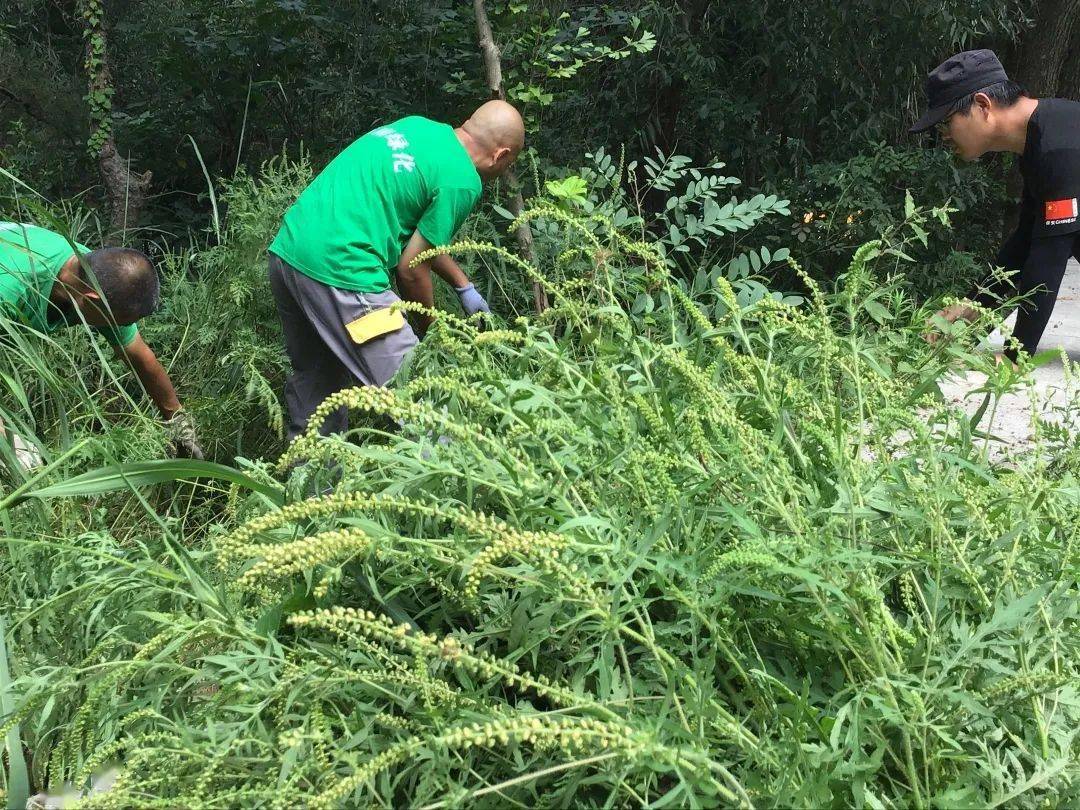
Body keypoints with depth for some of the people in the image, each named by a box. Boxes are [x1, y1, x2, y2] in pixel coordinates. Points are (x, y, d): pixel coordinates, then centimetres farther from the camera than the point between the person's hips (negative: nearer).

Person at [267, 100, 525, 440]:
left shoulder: (417, 125, 18)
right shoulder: (462, 181, -7)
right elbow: (411, 267, -5)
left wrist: (464, 287, 32)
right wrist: (429, 326, 12)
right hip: (338, 270, -9)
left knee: (315, 389, 25)